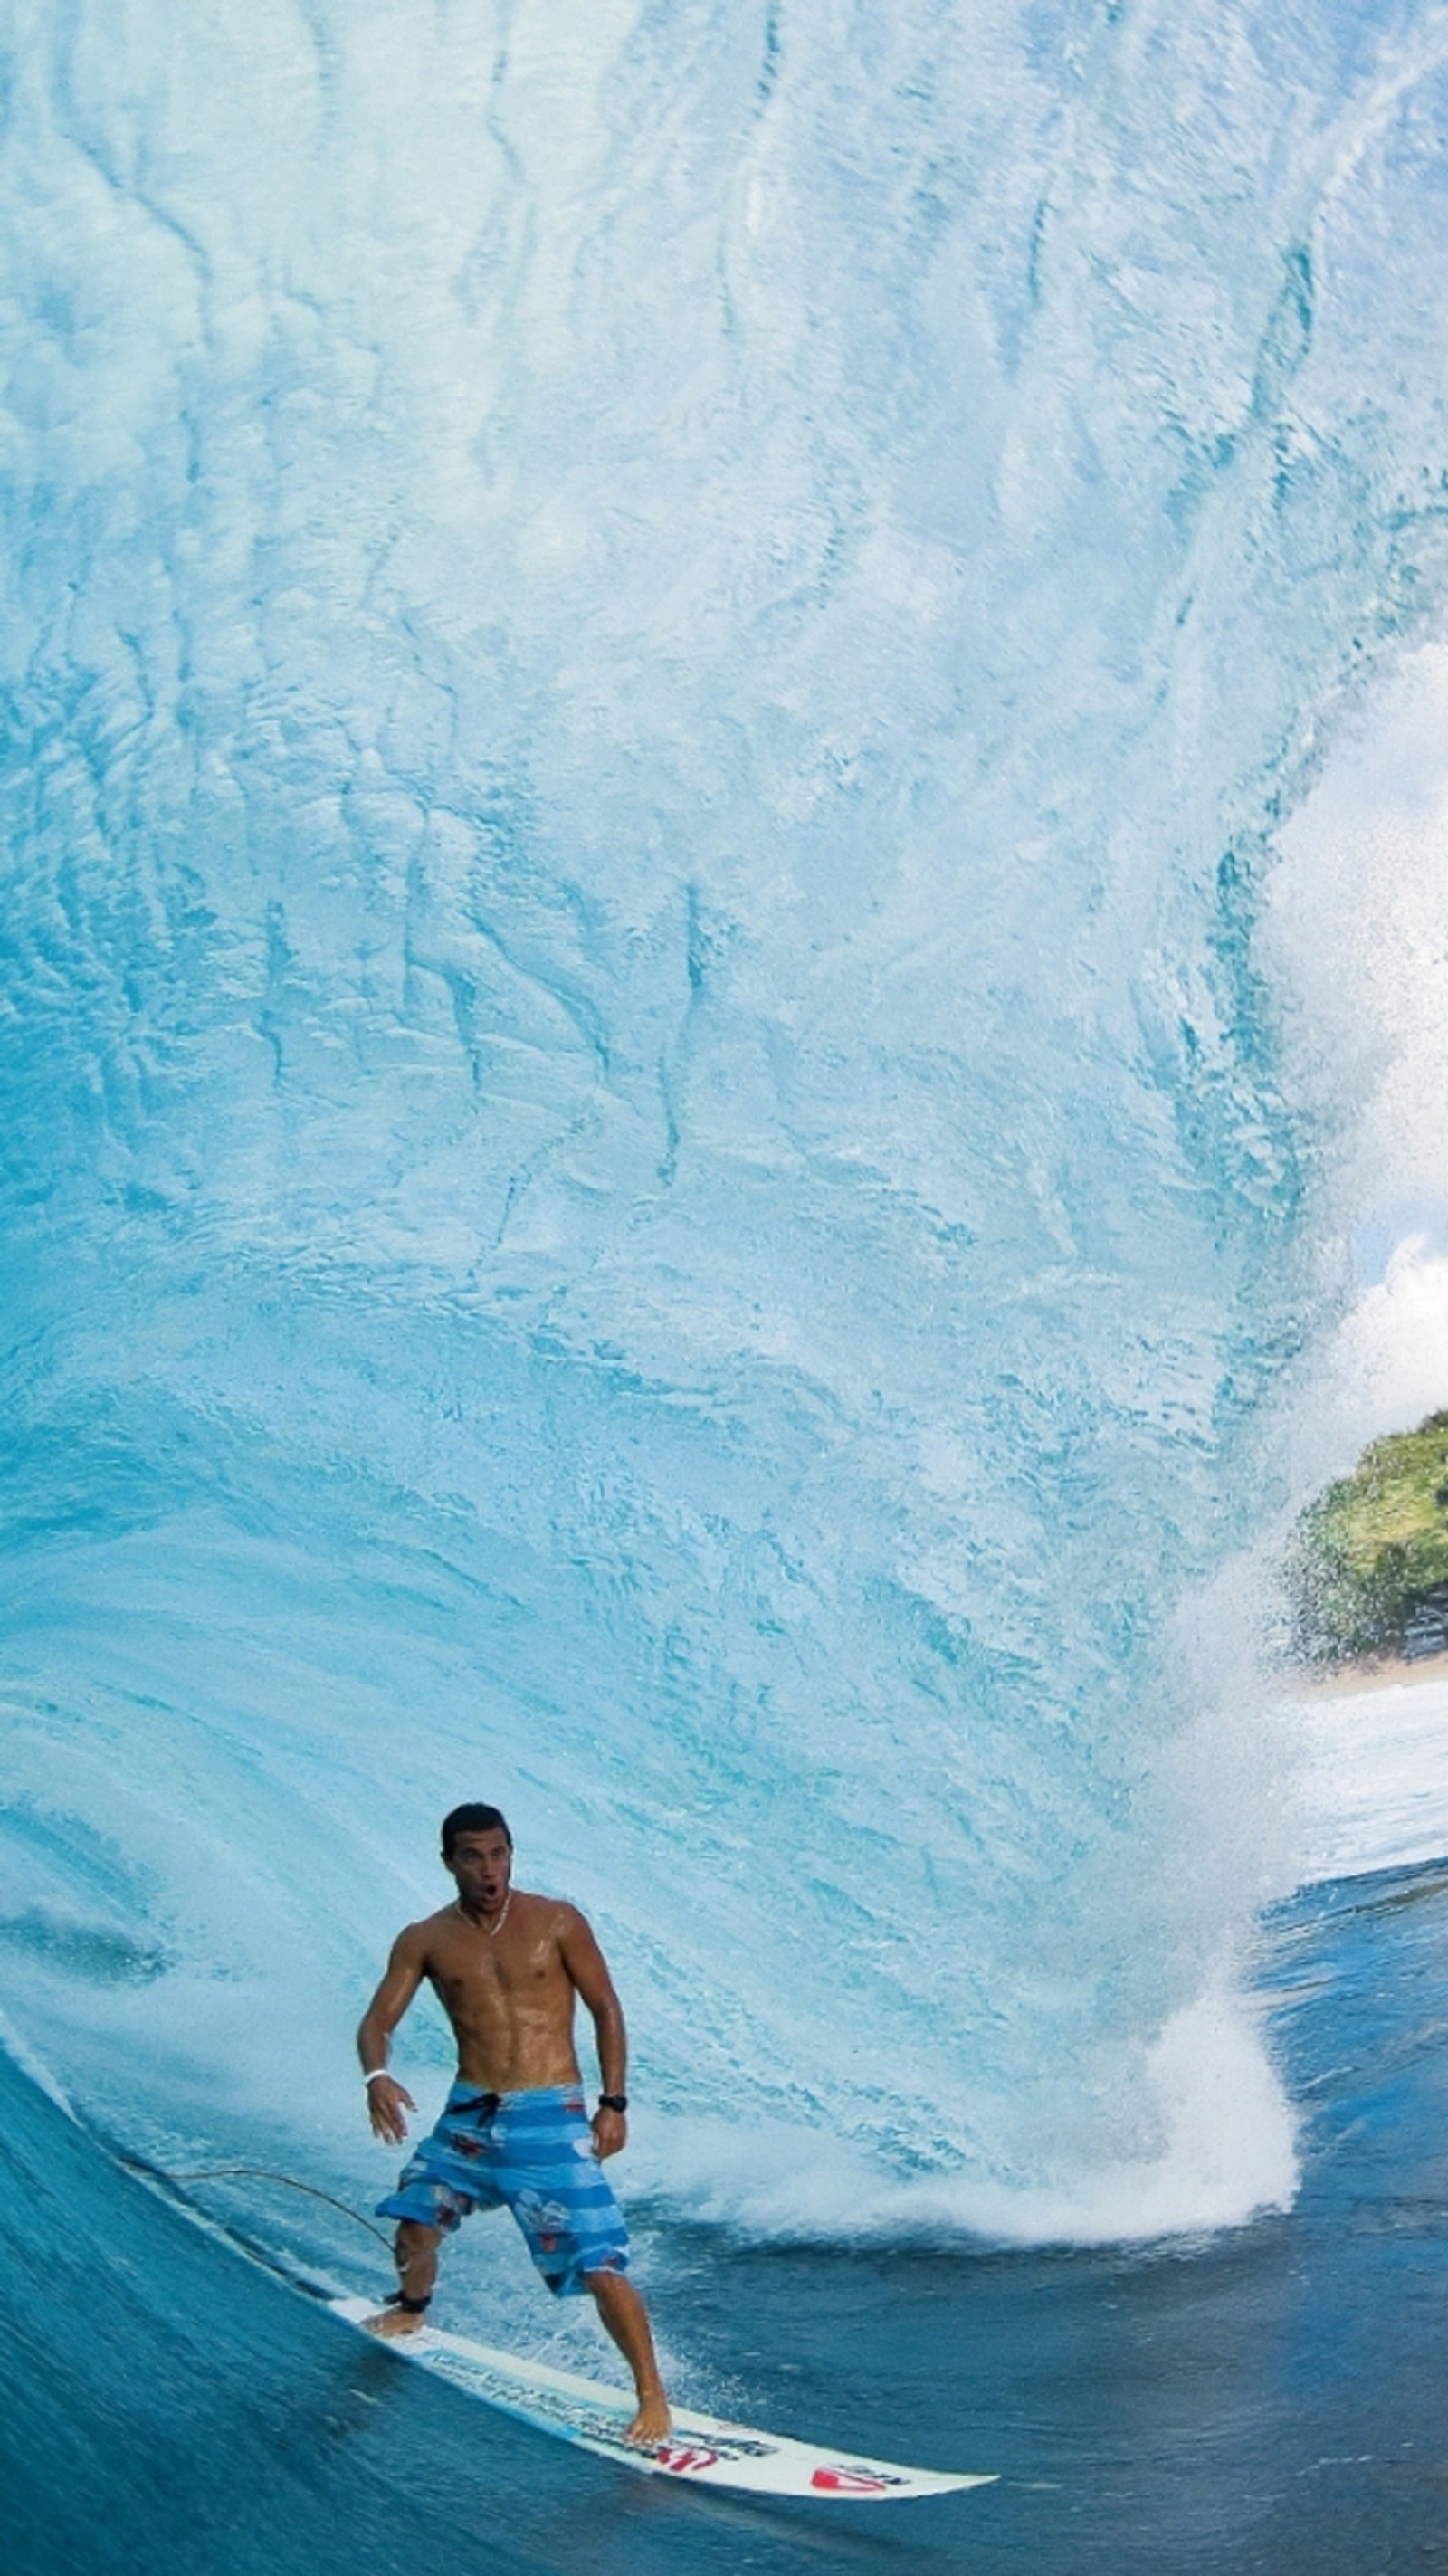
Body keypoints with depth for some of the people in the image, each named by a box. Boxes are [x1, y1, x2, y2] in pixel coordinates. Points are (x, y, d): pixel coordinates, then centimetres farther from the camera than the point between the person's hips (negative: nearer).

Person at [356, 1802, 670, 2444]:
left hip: (550, 2118, -3)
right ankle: (410, 2310, 46)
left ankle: (652, 2395, 2)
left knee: (601, 2265, -10)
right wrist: (376, 2076, -24)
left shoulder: (557, 1922, -4)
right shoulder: (425, 1941, 1)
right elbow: (378, 2020, -2)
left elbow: (606, 2010, 2)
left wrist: (613, 2102, -4)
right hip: (469, 2114, 3)